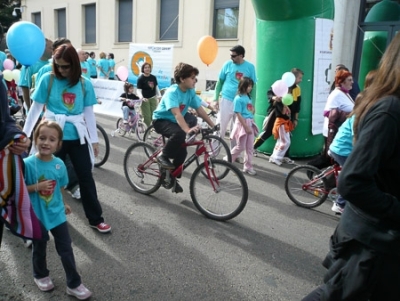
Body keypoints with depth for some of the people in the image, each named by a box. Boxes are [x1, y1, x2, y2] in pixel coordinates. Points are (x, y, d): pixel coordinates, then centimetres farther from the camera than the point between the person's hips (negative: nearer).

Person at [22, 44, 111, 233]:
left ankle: (96, 219, 17)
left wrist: (94, 139, 2)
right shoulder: (47, 79, -4)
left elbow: (89, 113, 4)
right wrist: (25, 133, 2)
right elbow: (36, 108, 0)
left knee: (86, 177, 6)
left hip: (78, 137, 1)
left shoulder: (84, 84, 1)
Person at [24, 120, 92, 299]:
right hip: (37, 215, -2)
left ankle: (74, 284, 22)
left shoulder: (59, 164, -9)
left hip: (57, 213, 2)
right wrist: (37, 187, -27)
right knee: (39, 249, 19)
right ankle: (40, 276, 47)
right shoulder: (27, 164, -19)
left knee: (66, 249, 8)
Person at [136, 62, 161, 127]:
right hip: (145, 100, -4)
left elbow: (156, 87, 12)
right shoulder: (140, 78, -11)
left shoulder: (153, 77, 2)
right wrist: (142, 98, -31)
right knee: (147, 117, -3)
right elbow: (138, 90, -15)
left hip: (153, 98, 4)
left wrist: (159, 96, 9)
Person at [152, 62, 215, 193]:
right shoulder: (172, 92, -27)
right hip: (161, 120, -7)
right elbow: (176, 113, -40)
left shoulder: (190, 92, -7)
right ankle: (163, 156, -12)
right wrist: (188, 130, -53)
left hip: (174, 122, 7)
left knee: (182, 152, -2)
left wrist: (213, 126, -11)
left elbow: (200, 110, -5)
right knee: (179, 134, -36)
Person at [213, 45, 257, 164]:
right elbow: (220, 82, 5)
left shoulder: (250, 67, -2)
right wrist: (216, 98, 0)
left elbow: (253, 86, 4)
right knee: (220, 128, 1)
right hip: (226, 101, -1)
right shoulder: (228, 64, -3)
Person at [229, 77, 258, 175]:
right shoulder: (238, 98, -12)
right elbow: (238, 114, -16)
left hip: (250, 123, 7)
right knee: (240, 147, 0)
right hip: (242, 124, -7)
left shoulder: (248, 97, 10)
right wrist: (246, 126, -18)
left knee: (249, 147, 8)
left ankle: (248, 166, 16)